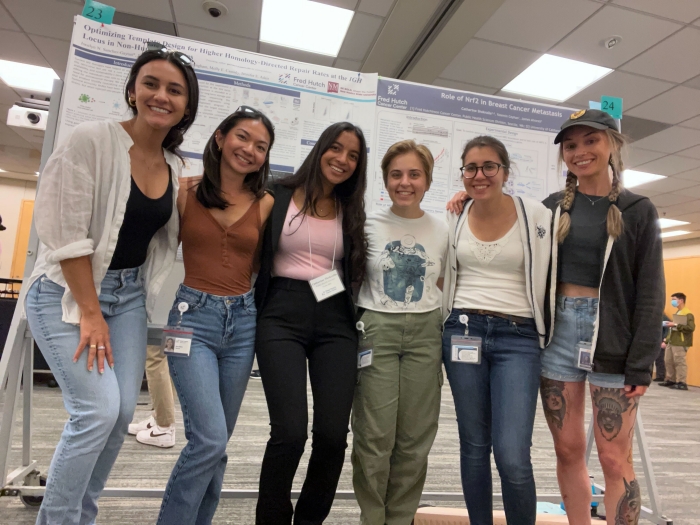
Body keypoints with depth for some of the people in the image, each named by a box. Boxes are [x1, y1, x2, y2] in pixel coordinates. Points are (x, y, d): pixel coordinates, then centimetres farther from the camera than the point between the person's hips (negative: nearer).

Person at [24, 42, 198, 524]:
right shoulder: (93, 140, -14)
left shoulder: (176, 167, 4)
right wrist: (89, 313, -15)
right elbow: (64, 232, -17)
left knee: (123, 410, 3)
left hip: (129, 293, 6)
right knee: (99, 408, -13)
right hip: (67, 291, -5)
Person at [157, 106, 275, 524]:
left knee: (216, 443, 13)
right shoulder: (186, 191, -1)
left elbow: (265, 266, 9)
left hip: (243, 321, 3)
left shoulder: (265, 203, 4)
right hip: (193, 316, -3)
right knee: (209, 439, -12)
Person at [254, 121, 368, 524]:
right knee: (290, 432, -10)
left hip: (336, 321, 3)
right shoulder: (279, 196, 3)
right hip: (283, 316, -3)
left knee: (333, 435, -1)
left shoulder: (352, 212, 13)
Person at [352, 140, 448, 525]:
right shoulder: (368, 226, 1)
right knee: (375, 437, 0)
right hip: (375, 329, -1)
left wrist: (447, 345, 8)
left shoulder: (442, 231, 6)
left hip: (425, 333, 2)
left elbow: (446, 288, 13)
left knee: (415, 439, 7)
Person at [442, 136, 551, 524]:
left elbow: (549, 277, 5)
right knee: (474, 446, 11)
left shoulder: (537, 216, -2)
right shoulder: (452, 219, 5)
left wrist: (547, 331, 6)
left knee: (513, 457, -9)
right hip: (463, 332, 2)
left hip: (519, 337, -2)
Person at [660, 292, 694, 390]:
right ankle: (671, 380, 20)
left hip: (680, 343, -9)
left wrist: (676, 325, -22)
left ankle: (682, 383, -1)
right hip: (671, 342, 9)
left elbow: (691, 328, -21)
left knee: (679, 362, -7)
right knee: (669, 361, 11)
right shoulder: (676, 313, 19)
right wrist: (666, 340, 22)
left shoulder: (688, 314, -10)